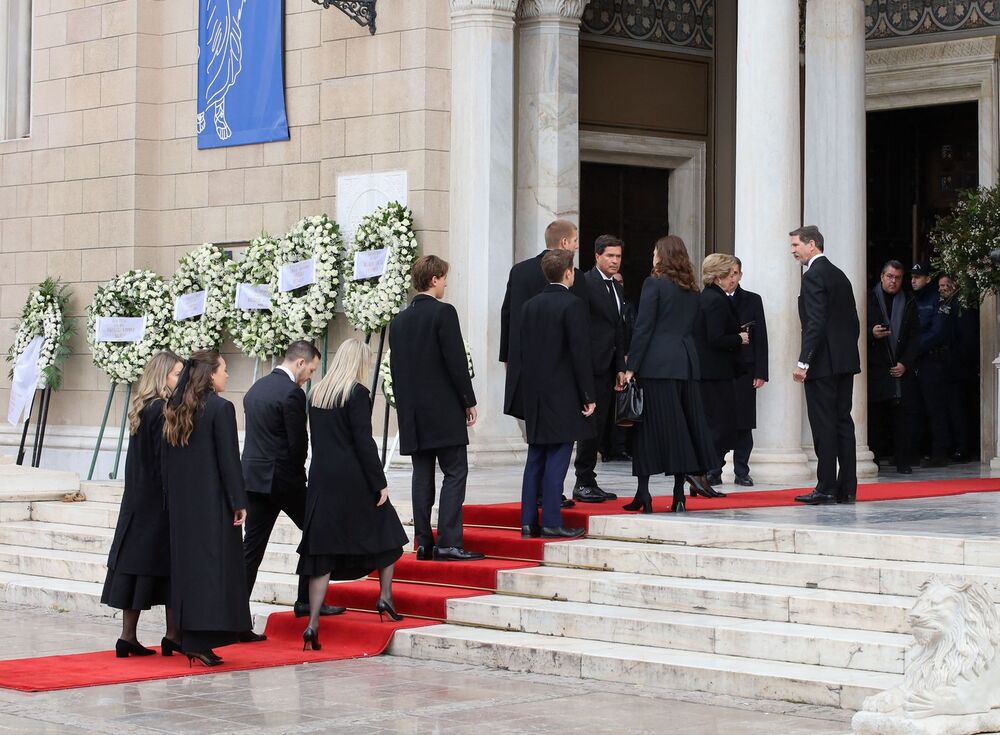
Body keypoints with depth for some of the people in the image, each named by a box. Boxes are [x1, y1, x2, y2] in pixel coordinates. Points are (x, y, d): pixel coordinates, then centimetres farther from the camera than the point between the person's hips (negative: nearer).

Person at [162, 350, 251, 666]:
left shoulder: (175, 409, 9)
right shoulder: (220, 408, -11)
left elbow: (167, 458, 12)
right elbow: (229, 459, -14)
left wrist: (172, 499, 17)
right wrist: (239, 502, -10)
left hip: (182, 502, 7)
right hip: (213, 501, -7)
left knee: (187, 563, 11)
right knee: (214, 563, -4)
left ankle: (189, 638, 13)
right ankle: (201, 641, -8)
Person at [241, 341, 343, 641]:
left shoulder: (256, 388, 12)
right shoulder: (291, 393, -14)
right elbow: (299, 443, -14)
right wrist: (297, 470, 6)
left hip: (253, 477, 7)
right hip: (284, 478, -7)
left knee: (252, 548, 5)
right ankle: (306, 600, 13)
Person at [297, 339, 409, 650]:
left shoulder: (316, 393, 10)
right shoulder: (357, 393, -10)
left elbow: (316, 439, 14)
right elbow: (364, 442, -14)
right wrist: (380, 483, -9)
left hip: (321, 478, 5)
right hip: (352, 480, -5)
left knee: (323, 552, 3)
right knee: (386, 531, 19)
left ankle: (313, 624, -3)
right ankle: (385, 597, 18)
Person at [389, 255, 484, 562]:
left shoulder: (399, 321, 11)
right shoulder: (443, 312, -9)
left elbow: (396, 368, 13)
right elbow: (456, 361, -12)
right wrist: (469, 401, -4)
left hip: (412, 413, 6)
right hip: (444, 410, -6)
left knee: (422, 477, 8)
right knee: (455, 473, -4)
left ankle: (423, 542, 6)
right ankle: (448, 542, -12)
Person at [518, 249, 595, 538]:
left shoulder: (530, 306, 9)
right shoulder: (572, 305, -11)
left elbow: (523, 350, 12)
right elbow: (580, 352, -14)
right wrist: (588, 395, -9)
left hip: (535, 394, 6)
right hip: (564, 395, -6)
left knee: (536, 458, 10)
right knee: (557, 459, -5)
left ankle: (528, 520, 10)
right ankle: (551, 522, -7)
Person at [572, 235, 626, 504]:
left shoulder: (617, 288, 18)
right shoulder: (586, 283, -8)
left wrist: (621, 367, 14)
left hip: (609, 367, 8)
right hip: (592, 365, -8)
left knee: (601, 426, 9)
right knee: (593, 424, -8)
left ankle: (589, 483, 14)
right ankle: (583, 483, -2)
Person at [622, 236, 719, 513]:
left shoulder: (654, 283, -5)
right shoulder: (691, 289, 14)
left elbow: (643, 328, -10)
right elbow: (692, 327, 15)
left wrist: (631, 366, -10)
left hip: (657, 363, -6)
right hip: (687, 362, 6)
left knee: (651, 426, -3)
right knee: (685, 423, 7)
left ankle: (644, 494, -2)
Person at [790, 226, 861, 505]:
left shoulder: (813, 275, -11)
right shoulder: (840, 275, 17)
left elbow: (816, 323, -19)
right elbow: (853, 322, 18)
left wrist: (803, 362, -18)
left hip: (823, 363, -9)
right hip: (845, 361, 9)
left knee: (824, 425, -7)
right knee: (843, 422, 9)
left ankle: (826, 488, -6)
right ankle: (847, 488, 10)